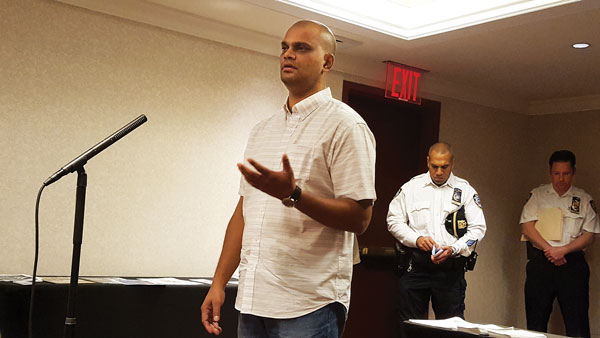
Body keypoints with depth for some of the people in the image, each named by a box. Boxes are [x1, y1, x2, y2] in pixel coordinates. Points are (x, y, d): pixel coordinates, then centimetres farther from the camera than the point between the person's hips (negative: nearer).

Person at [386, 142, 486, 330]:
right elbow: (394, 220, 8)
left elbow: (478, 228, 3)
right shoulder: (411, 187, 8)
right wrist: (416, 239, -9)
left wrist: (454, 249, -13)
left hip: (450, 269, 0)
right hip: (415, 267, 1)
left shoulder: (465, 191, 7)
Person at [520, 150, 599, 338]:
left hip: (572, 263, 0)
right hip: (540, 262, 0)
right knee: (536, 322, 3)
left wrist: (563, 250, -11)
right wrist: (549, 250, -11)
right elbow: (527, 227, 0)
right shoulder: (537, 195, 9)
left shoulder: (584, 200, 9)